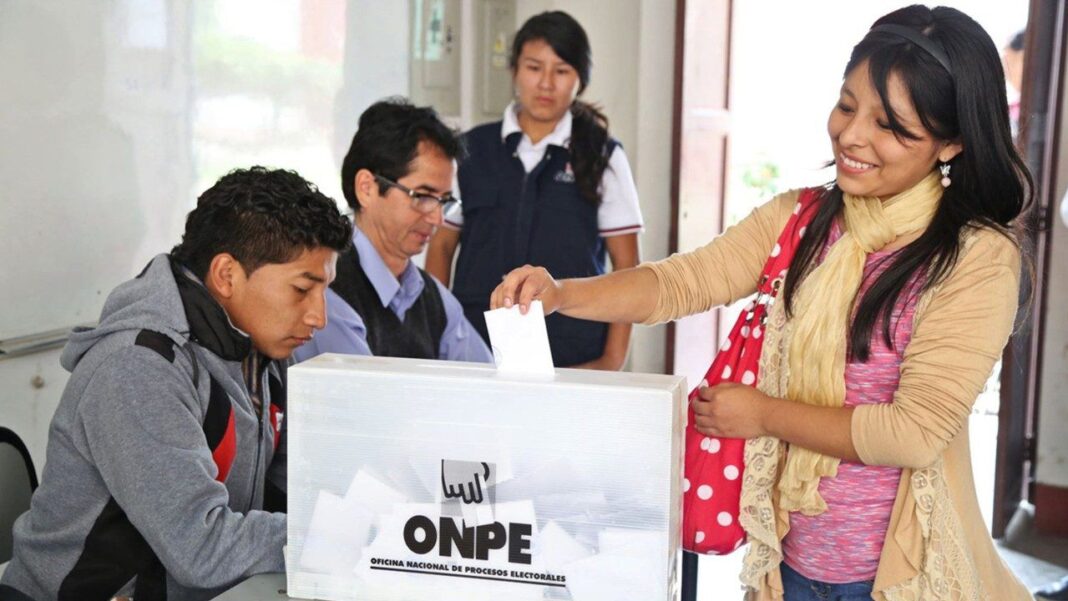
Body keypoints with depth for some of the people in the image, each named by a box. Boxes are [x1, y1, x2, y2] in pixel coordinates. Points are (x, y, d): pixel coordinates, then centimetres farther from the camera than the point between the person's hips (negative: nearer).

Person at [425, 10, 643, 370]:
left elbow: (625, 264, 3)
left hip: (573, 360, -1)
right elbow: (441, 246, 11)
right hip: (475, 349, 1)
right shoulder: (472, 150, 6)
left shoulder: (602, 157, 2)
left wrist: (614, 358, -4)